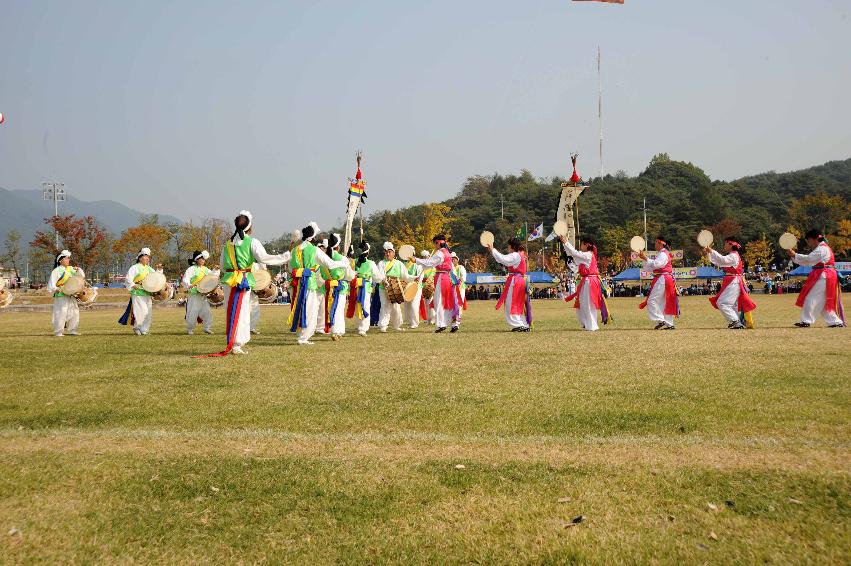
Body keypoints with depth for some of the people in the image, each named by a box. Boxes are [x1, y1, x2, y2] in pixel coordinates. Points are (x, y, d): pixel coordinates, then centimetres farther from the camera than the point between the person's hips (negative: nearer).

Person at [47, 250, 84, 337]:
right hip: (61, 297, -7)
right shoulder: (56, 271, -5)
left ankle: (71, 330, 20)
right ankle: (58, 332, 0)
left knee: (74, 313, 8)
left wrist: (78, 270, -1)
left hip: (71, 296, 7)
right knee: (61, 314, -8)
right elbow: (51, 285, -8)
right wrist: (57, 289, -24)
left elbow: (81, 276, 17)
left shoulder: (71, 269, 13)